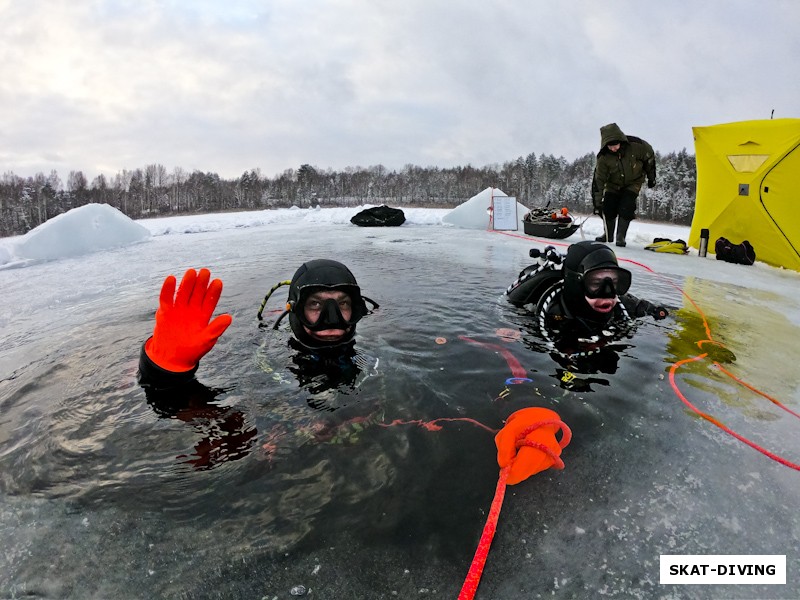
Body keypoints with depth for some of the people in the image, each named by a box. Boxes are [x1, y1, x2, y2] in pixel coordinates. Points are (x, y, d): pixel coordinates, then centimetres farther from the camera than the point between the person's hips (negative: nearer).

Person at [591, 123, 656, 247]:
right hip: (614, 184, 1)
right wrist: (597, 203, -26)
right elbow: (598, 180, -24)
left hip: (634, 182, -1)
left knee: (626, 207, -17)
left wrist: (651, 177, 2)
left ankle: (621, 236, -3)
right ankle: (608, 234, 16)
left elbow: (649, 156, -8)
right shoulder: (603, 157, -26)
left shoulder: (636, 145, -29)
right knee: (608, 207, -7)